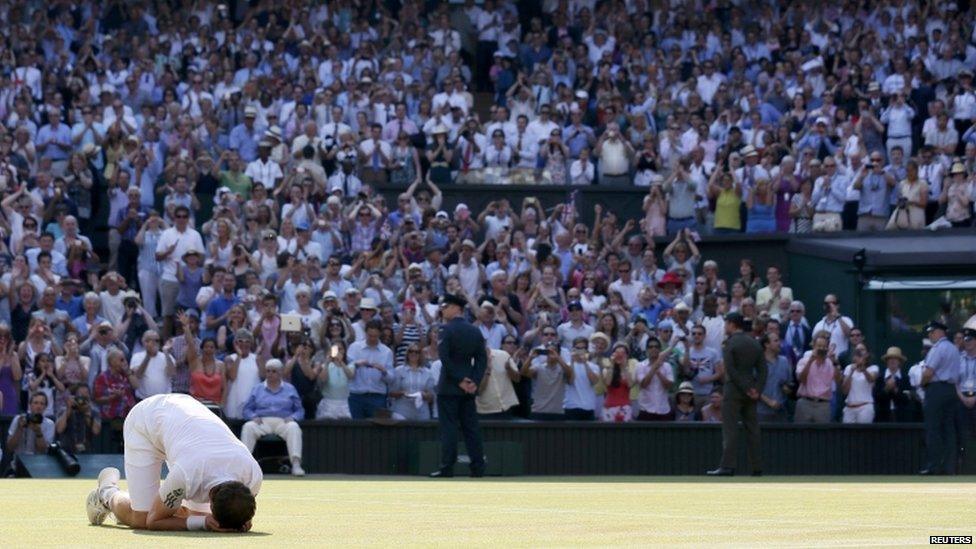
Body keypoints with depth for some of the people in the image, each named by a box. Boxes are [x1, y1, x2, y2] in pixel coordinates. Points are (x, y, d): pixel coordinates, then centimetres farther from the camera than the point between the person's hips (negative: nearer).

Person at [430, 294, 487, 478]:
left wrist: (459, 380, -12)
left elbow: (445, 359, -17)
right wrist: (474, 381, 0)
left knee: (448, 427, -5)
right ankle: (478, 467, 5)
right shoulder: (475, 331, 10)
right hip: (469, 388, 6)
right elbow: (482, 359, 6)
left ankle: (447, 468, -7)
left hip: (449, 387, -6)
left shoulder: (447, 330, -9)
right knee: (471, 427, 8)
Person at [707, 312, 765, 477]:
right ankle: (757, 467, 9)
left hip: (734, 389, -6)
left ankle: (728, 466, -13)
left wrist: (747, 388, -13)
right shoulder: (755, 344, 11)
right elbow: (762, 369, 6)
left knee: (730, 429, -7)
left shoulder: (730, 343, -7)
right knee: (752, 428, 9)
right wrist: (757, 389, -1)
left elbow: (730, 369, -15)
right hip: (751, 391, 6)